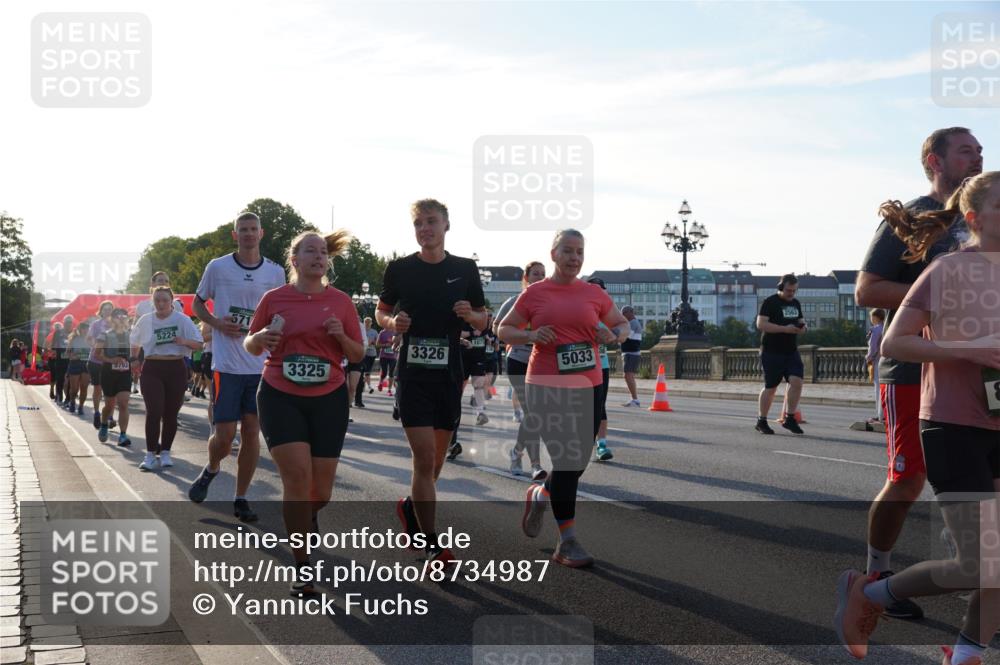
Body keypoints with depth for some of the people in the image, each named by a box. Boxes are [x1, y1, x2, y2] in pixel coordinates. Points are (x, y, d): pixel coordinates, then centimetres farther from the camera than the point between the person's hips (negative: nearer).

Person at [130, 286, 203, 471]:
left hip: (175, 369, 0)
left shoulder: (182, 319, -2)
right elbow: (135, 343, 22)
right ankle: (150, 454, -6)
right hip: (152, 369, 0)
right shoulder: (145, 320, 5)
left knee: (170, 413, 5)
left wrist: (184, 341, -20)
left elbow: (199, 343, -3)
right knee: (154, 411, -11)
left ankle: (165, 452, 18)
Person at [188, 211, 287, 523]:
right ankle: (210, 470, 29)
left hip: (262, 365, 2)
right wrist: (217, 323, -7)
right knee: (224, 435, -4)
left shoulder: (276, 272, 6)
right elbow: (197, 303, 12)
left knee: (252, 432, 4)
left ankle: (241, 498, 16)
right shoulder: (217, 267, 1)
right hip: (227, 365, -2)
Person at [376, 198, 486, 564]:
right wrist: (391, 323, -11)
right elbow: (381, 311, 11)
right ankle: (433, 546, -4)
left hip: (449, 374, 3)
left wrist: (470, 315, -12)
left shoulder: (465, 269, 4)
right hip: (413, 373, -3)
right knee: (424, 456, -11)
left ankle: (410, 508, 42)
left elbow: (483, 321, 11)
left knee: (437, 457, 13)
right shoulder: (400, 268, 0)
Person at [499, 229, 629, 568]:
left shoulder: (594, 293, 9)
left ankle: (539, 494, 39)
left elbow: (622, 325, 19)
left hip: (588, 387, 4)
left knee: (580, 460, 7)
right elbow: (504, 329, 9)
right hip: (546, 388, -4)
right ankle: (567, 542, 1)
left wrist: (615, 335, -4)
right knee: (566, 459, -8)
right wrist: (531, 335, -10)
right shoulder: (534, 293, 3)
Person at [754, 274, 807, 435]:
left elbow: (800, 322, 26)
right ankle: (761, 421, 12)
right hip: (772, 351, -6)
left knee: (796, 381, -10)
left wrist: (802, 327, 0)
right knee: (770, 387, 0)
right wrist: (785, 329, -22)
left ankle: (789, 419, 1)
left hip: (791, 351, 6)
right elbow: (761, 324, -16)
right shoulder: (770, 302, -7)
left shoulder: (796, 303, 15)